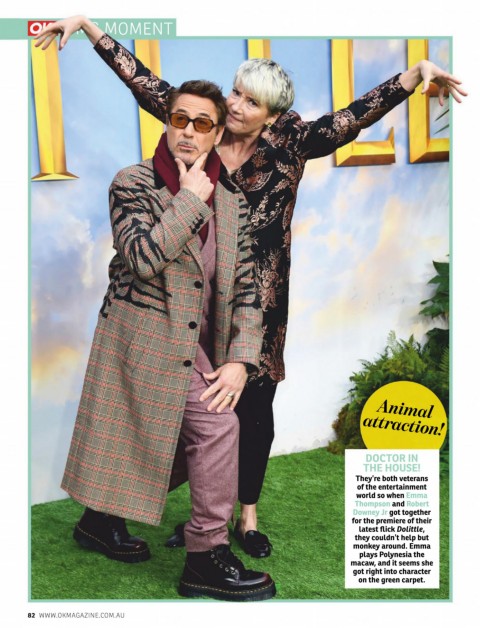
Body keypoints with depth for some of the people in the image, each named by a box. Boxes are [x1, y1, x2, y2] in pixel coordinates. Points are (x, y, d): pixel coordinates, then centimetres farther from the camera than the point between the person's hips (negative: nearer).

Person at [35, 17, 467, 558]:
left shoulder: (290, 141, -3)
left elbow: (352, 118, -14)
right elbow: (143, 83, 5)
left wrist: (415, 73, -25)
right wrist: (86, 24, 7)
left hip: (259, 300, -1)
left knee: (255, 409, 8)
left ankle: (248, 517, 29)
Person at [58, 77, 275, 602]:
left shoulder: (231, 201, 8)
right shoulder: (132, 184, -5)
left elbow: (244, 287, 5)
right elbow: (143, 256, -22)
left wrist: (239, 360, -5)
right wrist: (191, 198, -16)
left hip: (192, 345, 6)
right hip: (145, 335, -6)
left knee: (149, 439, 15)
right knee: (217, 425, -14)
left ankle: (101, 518, 40)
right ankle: (207, 556, 2)